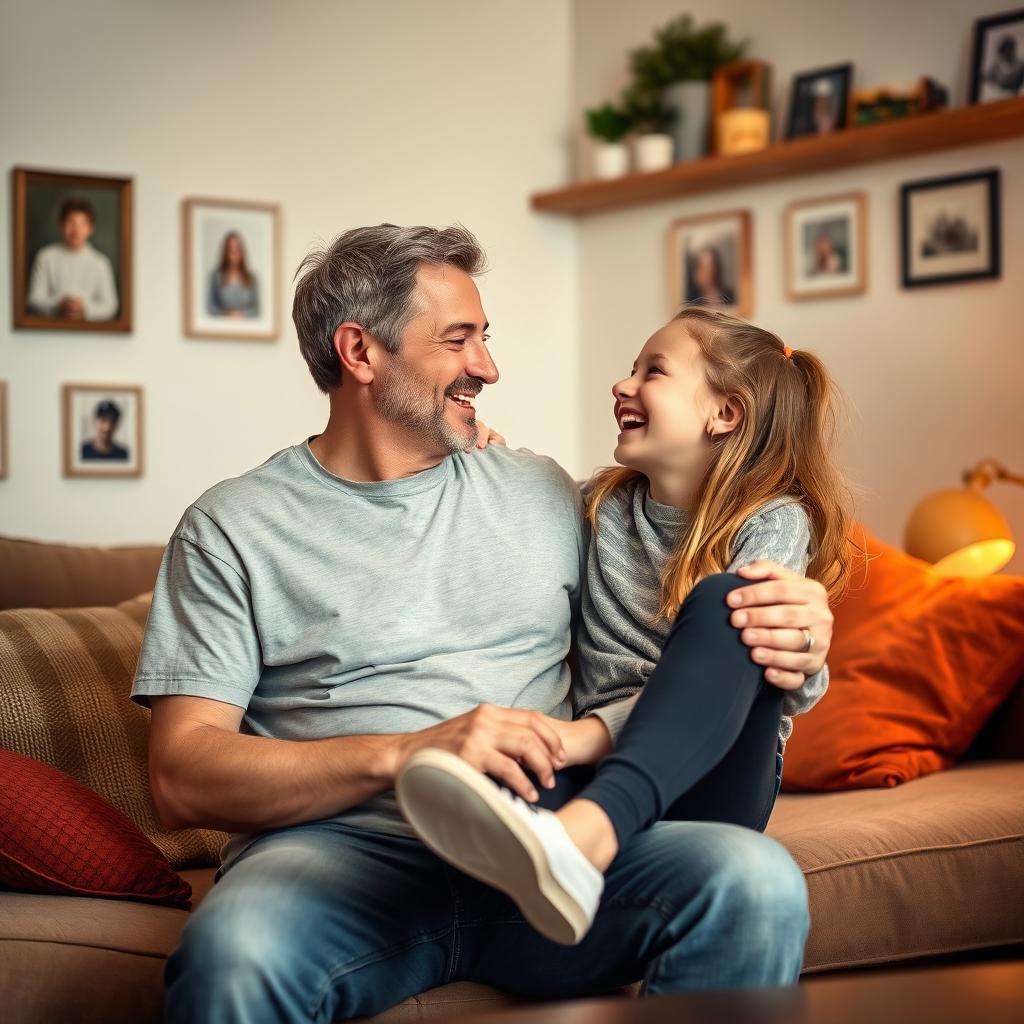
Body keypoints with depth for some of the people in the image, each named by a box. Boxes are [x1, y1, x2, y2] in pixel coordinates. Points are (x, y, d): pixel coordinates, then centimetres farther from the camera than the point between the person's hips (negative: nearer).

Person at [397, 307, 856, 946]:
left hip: (713, 777, -4)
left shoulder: (773, 523, 1)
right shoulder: (601, 506, 16)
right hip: (600, 760, 4)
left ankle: (584, 830, -56)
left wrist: (590, 733, -28)